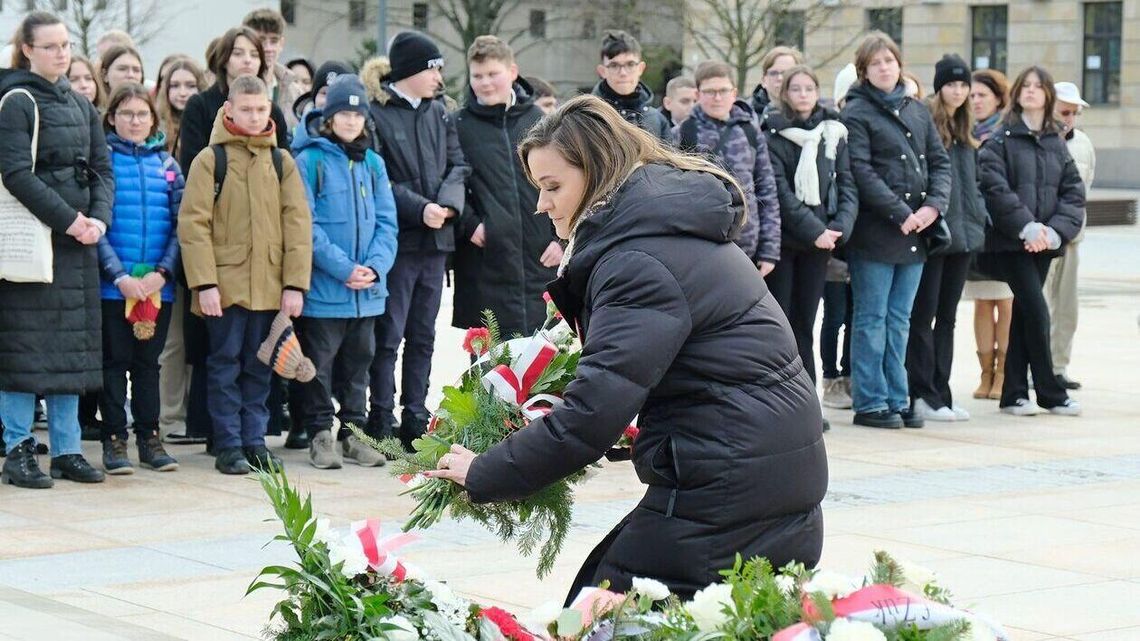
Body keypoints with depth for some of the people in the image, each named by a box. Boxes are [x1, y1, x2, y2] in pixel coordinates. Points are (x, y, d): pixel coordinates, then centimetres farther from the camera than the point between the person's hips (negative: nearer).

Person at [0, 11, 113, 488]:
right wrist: (68, 219, -19)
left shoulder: (80, 106, 15)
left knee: (73, 347, 8)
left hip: (78, 242, 7)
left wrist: (99, 218, -6)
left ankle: (67, 450, 14)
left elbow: (100, 169, 12)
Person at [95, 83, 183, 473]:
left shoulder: (167, 163, 9)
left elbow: (181, 224, 4)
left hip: (158, 284, 3)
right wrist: (119, 275, -16)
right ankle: (114, 440, 8)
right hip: (112, 284, -3)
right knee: (115, 361, 3)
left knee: (148, 362, 10)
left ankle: (149, 438, 16)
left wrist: (162, 272, -9)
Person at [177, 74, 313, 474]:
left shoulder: (281, 162, 9)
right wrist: (204, 283, -14)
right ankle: (228, 446, 6)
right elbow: (193, 224, -6)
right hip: (225, 284, -3)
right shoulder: (210, 159, -1)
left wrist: (295, 284, -2)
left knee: (259, 368, 9)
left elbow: (298, 224, 6)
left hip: (270, 287, 3)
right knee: (225, 366, 1)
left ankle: (255, 441, 16)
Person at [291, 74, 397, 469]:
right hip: (322, 287, -5)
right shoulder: (310, 160, -7)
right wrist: (344, 268, -18)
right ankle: (320, 435, 11)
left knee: (359, 362, 12)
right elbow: (305, 225, -12)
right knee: (319, 363, 2)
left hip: (367, 289, 5)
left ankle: (353, 431, 22)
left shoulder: (373, 163, 10)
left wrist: (375, 266, -10)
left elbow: (386, 222, 7)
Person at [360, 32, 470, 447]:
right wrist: (420, 209, -20)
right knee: (387, 336, -2)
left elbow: (457, 165, 8)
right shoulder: (375, 113, -9)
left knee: (423, 336, 12)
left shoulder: (439, 113, 13)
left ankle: (415, 423, 18)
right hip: (396, 239, -7)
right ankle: (381, 424, 3)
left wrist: (448, 203, -11)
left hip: (435, 240, 7)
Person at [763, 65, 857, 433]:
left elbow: (847, 185, 7)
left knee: (805, 322, 8)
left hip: (819, 241, 4)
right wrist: (815, 230, -17)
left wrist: (839, 228, -9)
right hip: (783, 238, -4)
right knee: (779, 320, -2)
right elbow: (780, 191, -11)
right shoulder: (774, 135, -4)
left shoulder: (833, 133, 10)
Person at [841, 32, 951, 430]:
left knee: (899, 321, 11)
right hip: (875, 233, -6)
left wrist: (934, 205, -5)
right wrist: (901, 213, -17)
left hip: (915, 233, 6)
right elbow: (860, 171, -13)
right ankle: (869, 402, 3)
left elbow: (940, 161, 13)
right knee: (872, 320, -1)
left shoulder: (917, 111, 15)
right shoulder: (857, 113, -4)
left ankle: (896, 400, 16)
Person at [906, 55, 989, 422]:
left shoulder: (965, 130, 16)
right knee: (924, 315, -3)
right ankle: (923, 396, -1)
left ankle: (941, 394, 15)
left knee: (947, 316, 11)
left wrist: (979, 219, 11)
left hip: (962, 235, 8)